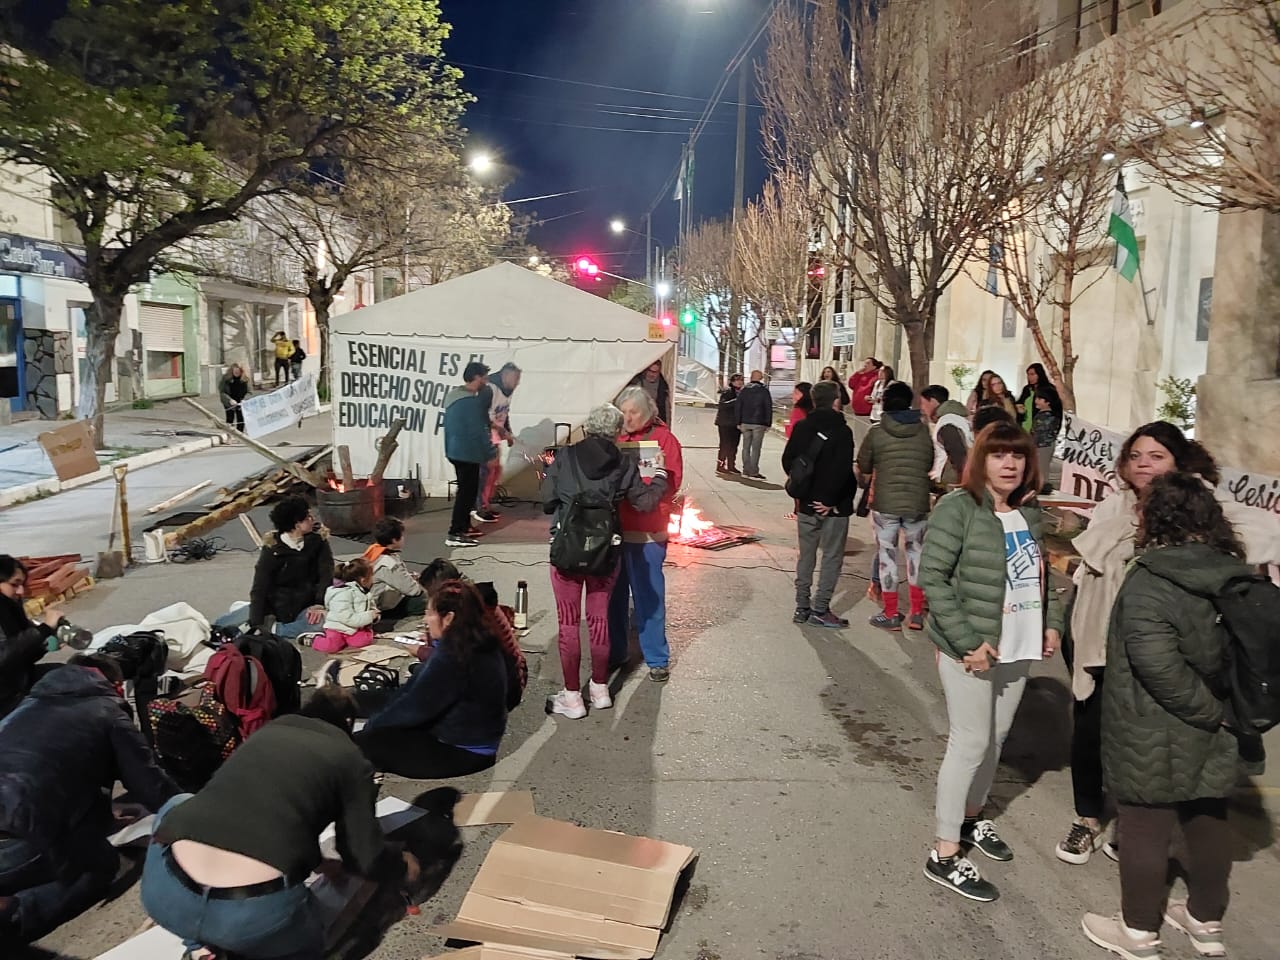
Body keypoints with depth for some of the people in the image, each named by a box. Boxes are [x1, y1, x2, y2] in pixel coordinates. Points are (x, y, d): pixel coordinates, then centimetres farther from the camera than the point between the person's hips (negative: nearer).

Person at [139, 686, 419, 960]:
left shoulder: (267, 730, 26)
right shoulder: (350, 760, 14)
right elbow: (367, 858, 13)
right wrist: (402, 868, 36)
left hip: (164, 893, 3)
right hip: (255, 916, -2)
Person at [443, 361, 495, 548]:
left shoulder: (454, 395, 11)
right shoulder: (471, 401, -20)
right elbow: (478, 431, -21)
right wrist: (490, 454, -13)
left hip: (456, 450, 10)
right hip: (468, 452, -10)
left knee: (466, 490, 19)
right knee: (467, 492, -4)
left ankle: (463, 527, 28)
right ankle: (455, 535, -3)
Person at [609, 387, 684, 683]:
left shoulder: (664, 438, -2)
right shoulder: (614, 437, 9)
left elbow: (671, 482, -12)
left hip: (647, 531, -4)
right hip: (613, 527, 4)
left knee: (649, 595, 2)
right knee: (613, 593, 11)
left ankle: (657, 659, 13)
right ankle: (614, 652, 24)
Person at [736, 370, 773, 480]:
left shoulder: (744, 390, 8)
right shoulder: (764, 391, -4)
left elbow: (738, 407, 9)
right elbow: (769, 408, -4)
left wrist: (739, 423, 12)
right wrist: (768, 424, 1)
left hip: (745, 423, 4)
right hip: (759, 423, -4)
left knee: (746, 447, 10)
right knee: (756, 448, -3)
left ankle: (746, 470, 13)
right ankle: (753, 472, -4)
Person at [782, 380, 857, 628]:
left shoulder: (801, 427, 3)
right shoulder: (842, 431, -14)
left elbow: (788, 461, 5)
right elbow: (843, 470, -22)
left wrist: (801, 487, 12)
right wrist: (831, 500, -15)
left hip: (806, 504, 5)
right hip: (834, 507, -5)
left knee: (806, 556, 14)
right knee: (832, 557, 5)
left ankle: (802, 608, 18)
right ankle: (820, 609, 5)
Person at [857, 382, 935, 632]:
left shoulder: (876, 433, -6)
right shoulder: (925, 432, 0)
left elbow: (863, 470, 1)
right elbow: (931, 467, 10)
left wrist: (867, 480, 21)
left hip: (884, 503, -2)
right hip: (918, 503, 2)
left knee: (887, 555, 7)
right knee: (916, 552, 16)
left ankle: (891, 615, 12)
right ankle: (917, 613, 17)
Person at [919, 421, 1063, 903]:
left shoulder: (1029, 512, 7)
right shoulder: (958, 507, -15)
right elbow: (932, 577, -19)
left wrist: (1052, 623, 7)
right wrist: (966, 641, -22)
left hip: (1018, 647, 7)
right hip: (971, 649, -7)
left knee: (996, 738, 18)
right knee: (971, 744, -2)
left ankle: (971, 816, 39)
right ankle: (944, 855, 10)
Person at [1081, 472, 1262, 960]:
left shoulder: (1150, 583, -21)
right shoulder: (1236, 576, 2)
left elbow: (1158, 665, -29)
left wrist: (1211, 712, -17)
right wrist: (1220, 712, 7)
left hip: (1155, 741, -7)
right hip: (1213, 740, 7)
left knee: (1146, 831, 8)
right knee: (1208, 824, 21)